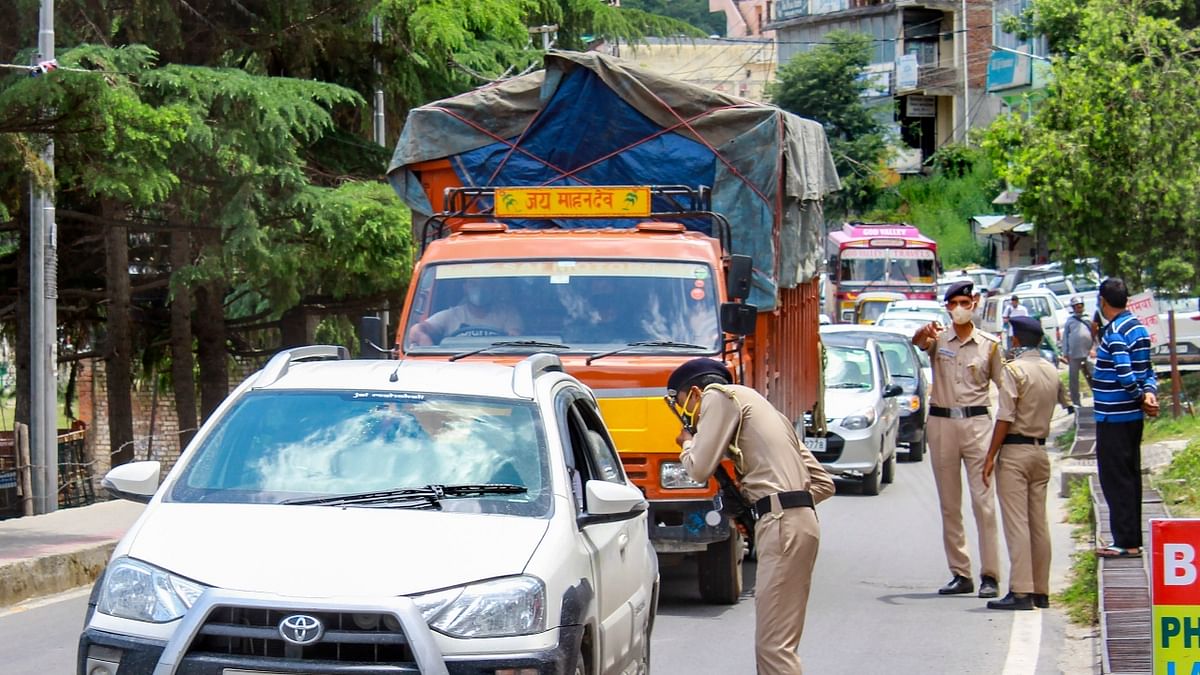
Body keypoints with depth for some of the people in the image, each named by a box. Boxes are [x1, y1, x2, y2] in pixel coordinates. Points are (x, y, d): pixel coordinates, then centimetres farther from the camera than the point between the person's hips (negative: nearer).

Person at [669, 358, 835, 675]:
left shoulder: (720, 396, 2)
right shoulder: (758, 406, 28)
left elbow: (699, 469, -7)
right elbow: (823, 483, 25)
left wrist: (688, 443, 16)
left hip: (782, 525, -10)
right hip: (801, 518, 10)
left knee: (775, 646, -12)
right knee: (772, 643, 14)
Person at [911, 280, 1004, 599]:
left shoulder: (989, 345, 6)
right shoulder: (938, 339, 6)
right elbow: (917, 342, -16)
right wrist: (924, 332, -41)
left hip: (976, 423, -2)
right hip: (941, 423, 2)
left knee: (984, 503, -8)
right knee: (949, 506, 6)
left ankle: (990, 575, -6)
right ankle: (960, 574, 12)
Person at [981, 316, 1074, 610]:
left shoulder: (1014, 370, -12)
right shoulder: (1051, 371, 9)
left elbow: (1005, 418, -16)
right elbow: (1064, 402, 24)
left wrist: (990, 457, -13)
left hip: (1015, 451, -7)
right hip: (1041, 451, 7)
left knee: (1016, 523, -9)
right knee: (1039, 524, 10)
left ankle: (1020, 592, -14)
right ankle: (1040, 591, 12)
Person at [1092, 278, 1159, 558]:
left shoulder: (1114, 333, -19)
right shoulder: (1138, 327, 11)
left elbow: (1125, 376, -27)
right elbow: (1148, 369, 11)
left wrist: (1142, 398, -11)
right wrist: (1150, 392, -6)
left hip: (1113, 417, -9)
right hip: (1132, 416, 9)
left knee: (1115, 480, -3)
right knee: (1130, 477, 14)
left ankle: (1125, 542, -1)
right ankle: (1132, 539, 20)